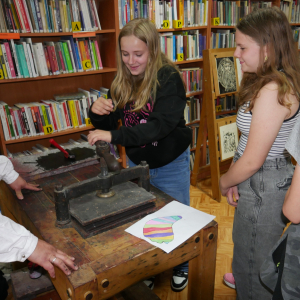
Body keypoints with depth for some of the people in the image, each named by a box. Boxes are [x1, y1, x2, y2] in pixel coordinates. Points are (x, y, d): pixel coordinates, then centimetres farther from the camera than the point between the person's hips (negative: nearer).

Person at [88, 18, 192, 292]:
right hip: (136, 163, 5)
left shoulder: (168, 78, -20)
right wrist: (97, 112, -21)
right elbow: (107, 125, 2)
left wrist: (115, 135, -41)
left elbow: (160, 124, -32)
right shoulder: (122, 83, -3)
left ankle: (181, 266, 44)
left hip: (171, 165, -5)